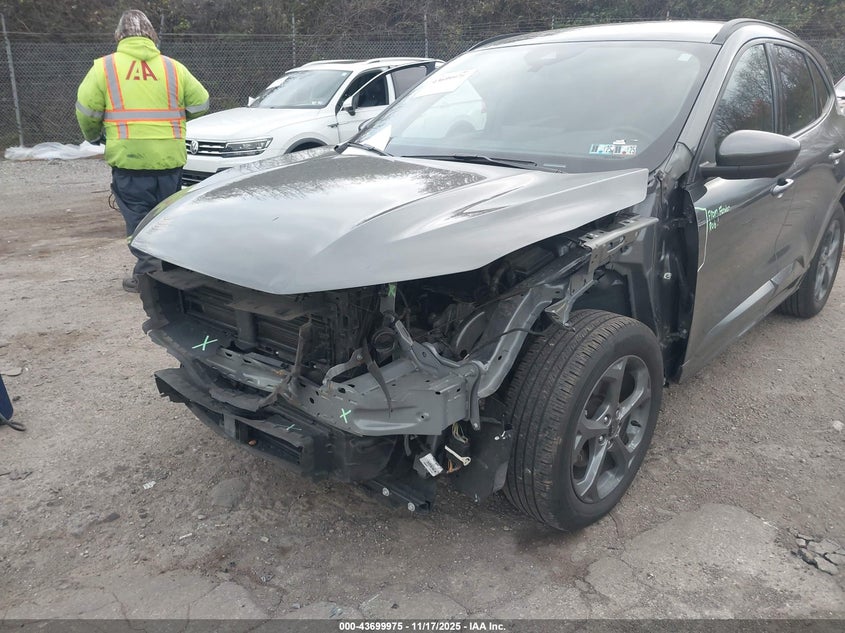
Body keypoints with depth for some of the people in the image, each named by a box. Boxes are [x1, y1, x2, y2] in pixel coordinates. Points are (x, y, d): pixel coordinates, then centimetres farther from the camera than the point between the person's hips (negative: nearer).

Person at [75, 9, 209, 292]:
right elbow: (200, 103, 9)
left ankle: (148, 271, -1)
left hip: (128, 157, -2)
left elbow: (87, 110, -2)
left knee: (138, 217, 5)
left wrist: (93, 136, 18)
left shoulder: (105, 67, 3)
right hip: (170, 157, 3)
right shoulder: (173, 67, 8)